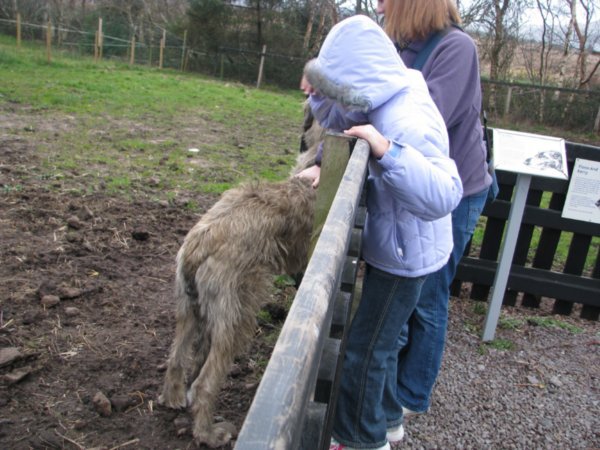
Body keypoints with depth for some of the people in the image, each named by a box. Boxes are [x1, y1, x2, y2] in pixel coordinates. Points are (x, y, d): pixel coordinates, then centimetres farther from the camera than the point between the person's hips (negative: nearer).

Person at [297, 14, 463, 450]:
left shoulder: (409, 121, -30)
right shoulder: (386, 102, -1)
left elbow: (443, 196, -38)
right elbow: (344, 120, 16)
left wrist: (387, 151, -46)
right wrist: (320, 93, -2)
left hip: (405, 256, -9)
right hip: (392, 247, 10)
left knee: (364, 351, 5)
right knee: (380, 342, 24)